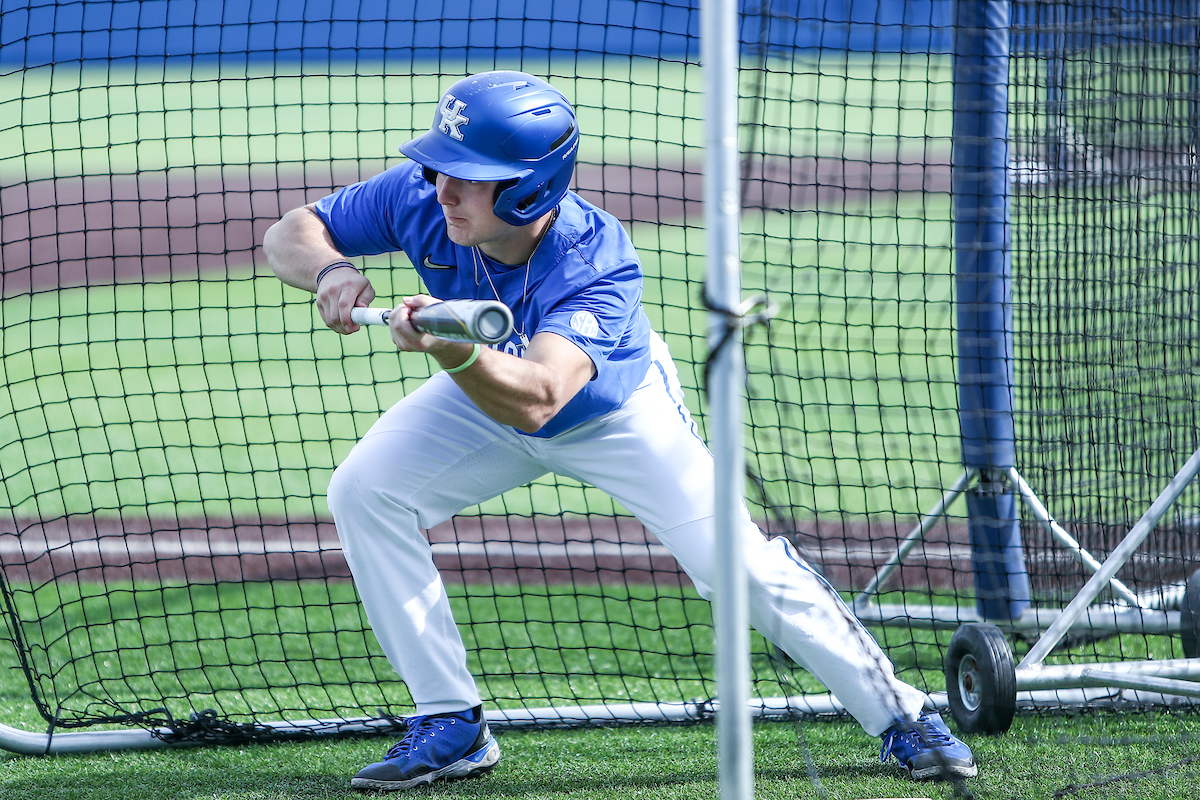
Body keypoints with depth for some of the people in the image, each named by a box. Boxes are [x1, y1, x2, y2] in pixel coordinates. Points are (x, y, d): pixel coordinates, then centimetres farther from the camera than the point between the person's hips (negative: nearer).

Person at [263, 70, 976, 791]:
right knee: (364, 490, -17)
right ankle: (453, 725, -7)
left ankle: (897, 712, 7)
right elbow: (290, 233, -18)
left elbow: (534, 399, -57)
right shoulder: (419, 199, -30)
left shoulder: (598, 262, -42)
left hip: (616, 414, -4)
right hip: (481, 398, 4)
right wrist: (331, 269, -42)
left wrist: (455, 351, -78)